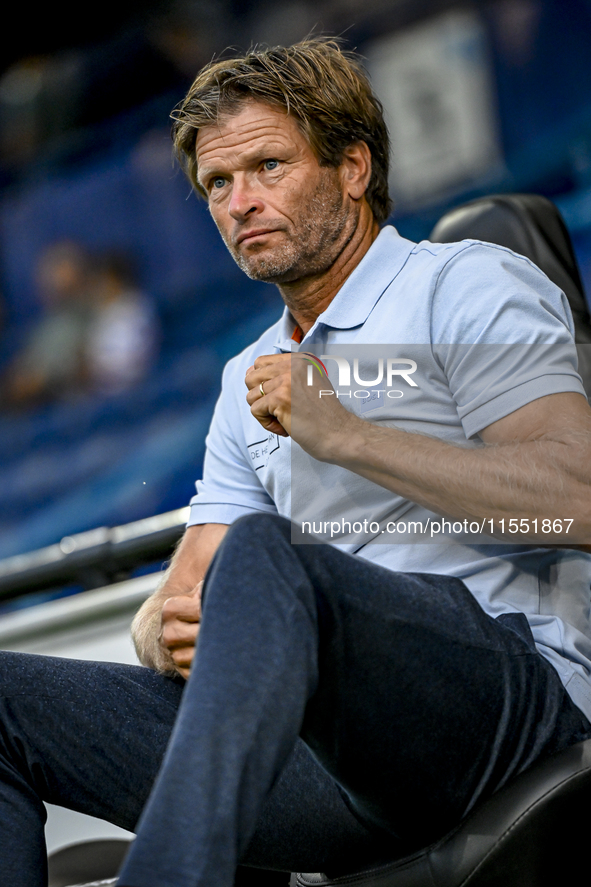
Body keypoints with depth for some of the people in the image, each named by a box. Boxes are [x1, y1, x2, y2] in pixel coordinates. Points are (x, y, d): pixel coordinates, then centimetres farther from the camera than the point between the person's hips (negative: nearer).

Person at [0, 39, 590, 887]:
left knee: (258, 552, -36)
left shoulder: (469, 285, 5)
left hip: (510, 676, -7)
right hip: (347, 769, 7)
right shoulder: (251, 380, 27)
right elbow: (183, 589, 22)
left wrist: (344, 435, -11)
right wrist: (166, 632, -4)